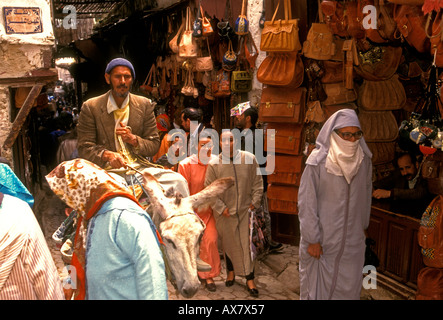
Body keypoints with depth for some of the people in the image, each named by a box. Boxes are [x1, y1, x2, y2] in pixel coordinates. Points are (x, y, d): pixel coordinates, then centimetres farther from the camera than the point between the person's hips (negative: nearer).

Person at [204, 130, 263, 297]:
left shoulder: (249, 159, -7)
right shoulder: (214, 164, -10)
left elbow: (257, 183, 3)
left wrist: (255, 202, -1)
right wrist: (221, 208, -7)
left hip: (245, 210, 0)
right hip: (225, 213, 0)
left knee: (247, 244, 1)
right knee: (228, 243, 14)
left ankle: (250, 279, 13)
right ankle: (231, 271, 37)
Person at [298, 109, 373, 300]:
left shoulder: (364, 160, -2)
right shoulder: (318, 162, -16)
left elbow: (366, 193, 10)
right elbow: (306, 203, -13)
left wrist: (363, 225, 16)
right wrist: (312, 239, -12)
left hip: (353, 240, 4)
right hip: (322, 239, -4)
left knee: (349, 286, 15)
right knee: (318, 286, 9)